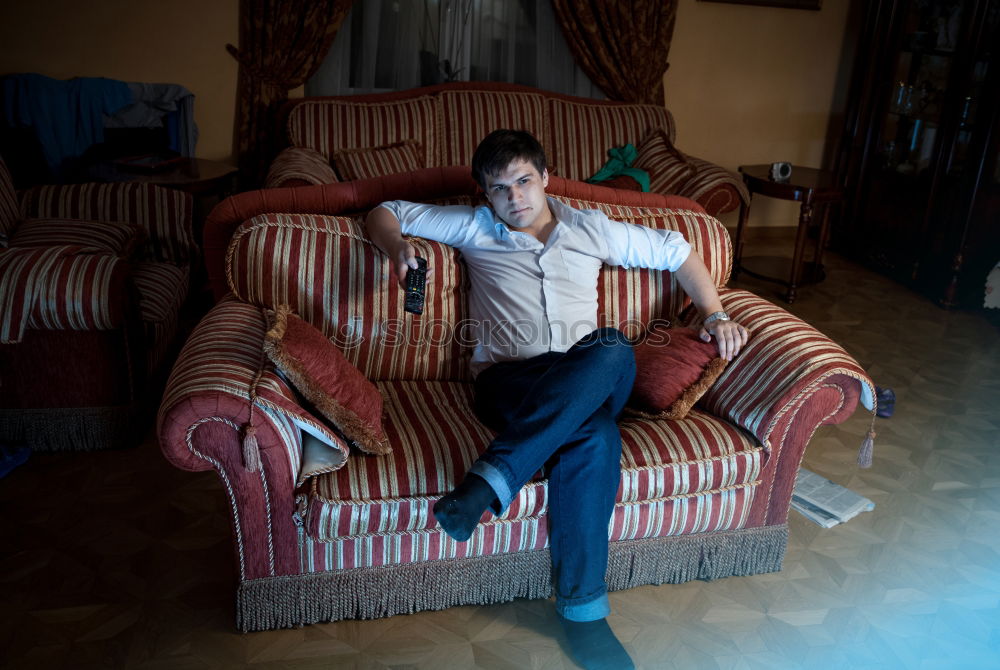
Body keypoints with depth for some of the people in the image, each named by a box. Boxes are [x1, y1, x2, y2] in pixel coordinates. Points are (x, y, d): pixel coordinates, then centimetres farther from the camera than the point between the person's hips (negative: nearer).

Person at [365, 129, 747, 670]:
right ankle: (582, 607, -26)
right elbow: (385, 213, 20)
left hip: (589, 380, 2)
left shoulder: (591, 229, 19)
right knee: (595, 435, -35)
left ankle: (487, 483, -38)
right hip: (507, 380, -2)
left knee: (614, 351, -37)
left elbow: (677, 251, 26)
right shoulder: (474, 228, 16)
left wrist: (715, 313, 14)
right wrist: (397, 245, -4)